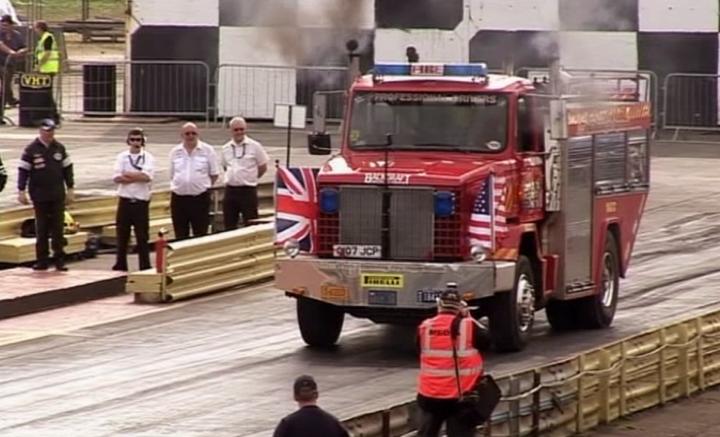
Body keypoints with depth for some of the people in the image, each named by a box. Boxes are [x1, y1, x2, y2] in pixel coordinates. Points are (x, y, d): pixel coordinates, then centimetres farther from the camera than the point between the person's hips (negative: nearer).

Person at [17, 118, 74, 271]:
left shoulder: (59, 148, 7)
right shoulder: (31, 150, -4)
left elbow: (67, 168, 13)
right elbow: (23, 170, -3)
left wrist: (70, 189, 9)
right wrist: (21, 191, -8)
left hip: (57, 195, 2)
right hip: (39, 195, -2)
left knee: (58, 227, 0)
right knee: (41, 229, 2)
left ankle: (59, 259, 4)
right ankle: (42, 260, 7)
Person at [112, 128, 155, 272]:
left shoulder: (148, 157, 0)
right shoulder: (122, 157, 6)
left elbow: (147, 176, -16)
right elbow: (116, 178, -7)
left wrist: (127, 174, -12)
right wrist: (137, 177, -14)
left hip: (141, 201, -2)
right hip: (125, 200, 2)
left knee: (142, 236, 1)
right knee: (122, 235, 8)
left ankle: (145, 267, 7)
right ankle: (120, 266, 17)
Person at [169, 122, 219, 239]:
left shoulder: (207, 150, -2)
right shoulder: (175, 152, 6)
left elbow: (214, 174, 4)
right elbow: (172, 175, 14)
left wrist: (203, 186, 3)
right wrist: (181, 186, 8)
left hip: (200, 198, -3)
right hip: (178, 197, 3)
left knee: (200, 236, 1)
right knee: (180, 236, 7)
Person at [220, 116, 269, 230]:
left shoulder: (255, 146, -4)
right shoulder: (226, 148, 7)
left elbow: (263, 167, 4)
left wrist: (250, 178, 7)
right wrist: (233, 178, 11)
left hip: (248, 190, -4)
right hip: (230, 190, 4)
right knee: (229, 225, 8)